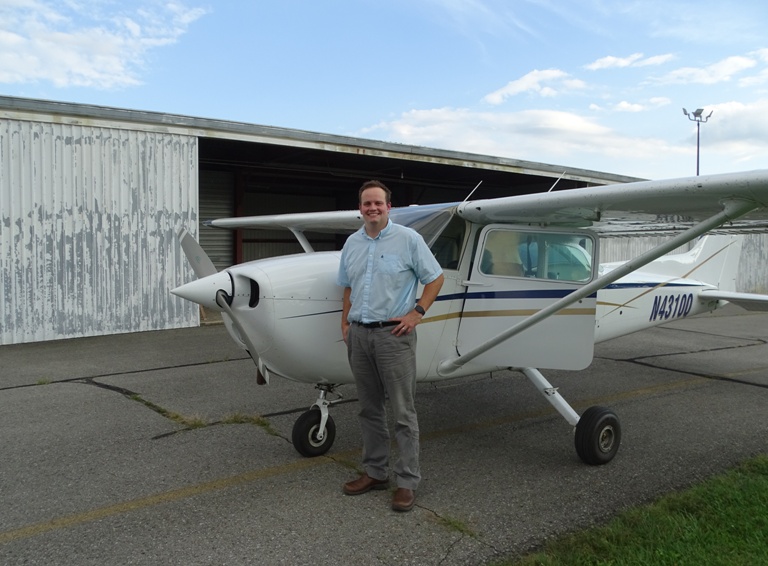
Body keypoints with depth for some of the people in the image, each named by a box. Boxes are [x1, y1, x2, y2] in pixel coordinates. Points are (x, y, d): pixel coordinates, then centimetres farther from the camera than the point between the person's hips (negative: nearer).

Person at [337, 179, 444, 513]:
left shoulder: (408, 239, -4)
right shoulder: (352, 243, 11)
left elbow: (435, 278, 0)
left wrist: (417, 313, -8)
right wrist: (345, 324, 11)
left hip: (393, 333, -5)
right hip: (359, 335, 6)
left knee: (402, 412, -2)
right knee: (369, 409, 13)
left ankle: (407, 481, 7)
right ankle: (375, 472, 25)